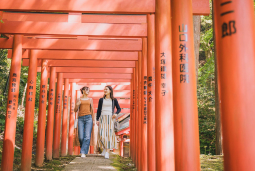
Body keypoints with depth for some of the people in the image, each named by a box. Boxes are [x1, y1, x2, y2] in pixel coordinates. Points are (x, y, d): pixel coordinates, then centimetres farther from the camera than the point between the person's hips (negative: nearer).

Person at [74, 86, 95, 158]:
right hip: (81, 118, 0)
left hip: (88, 118, 0)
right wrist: (77, 105, -10)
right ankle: (84, 148, 23)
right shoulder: (79, 99, 12)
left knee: (87, 136, -13)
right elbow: (75, 110, 10)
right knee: (81, 137, -4)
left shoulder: (90, 99, 15)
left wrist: (93, 119, 9)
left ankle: (83, 152, -12)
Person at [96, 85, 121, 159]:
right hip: (102, 118, 1)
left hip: (110, 118, -1)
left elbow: (119, 108, 13)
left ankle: (107, 152, -4)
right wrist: (97, 120, 1)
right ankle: (104, 147, 19)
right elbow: (98, 110, 10)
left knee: (109, 134, -8)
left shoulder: (114, 100, 7)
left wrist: (116, 114, -8)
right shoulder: (101, 100, 9)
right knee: (102, 134, -8)